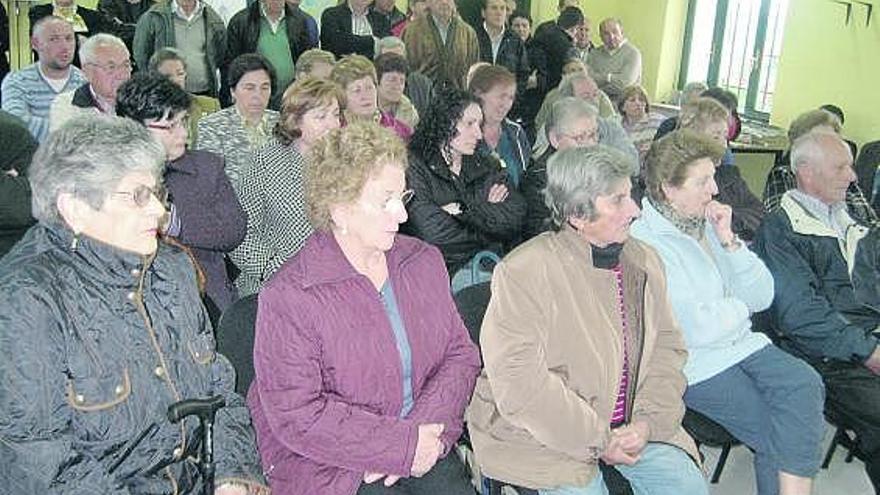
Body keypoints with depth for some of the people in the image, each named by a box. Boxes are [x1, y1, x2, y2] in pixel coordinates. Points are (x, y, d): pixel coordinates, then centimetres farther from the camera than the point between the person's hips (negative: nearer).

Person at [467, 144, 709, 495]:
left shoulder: (643, 261, 5)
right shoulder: (523, 271, -18)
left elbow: (668, 347, 8)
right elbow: (519, 383, -21)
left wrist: (647, 421, -7)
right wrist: (598, 441, -18)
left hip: (630, 427, 6)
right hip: (544, 435, -5)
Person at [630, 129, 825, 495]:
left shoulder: (708, 223, 9)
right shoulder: (644, 244, -15)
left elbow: (762, 297, 8)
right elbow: (698, 328, -19)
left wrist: (729, 242, -6)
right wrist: (740, 308, 1)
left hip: (741, 343, 7)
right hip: (694, 365, -6)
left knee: (805, 384, -18)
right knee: (774, 434, -17)